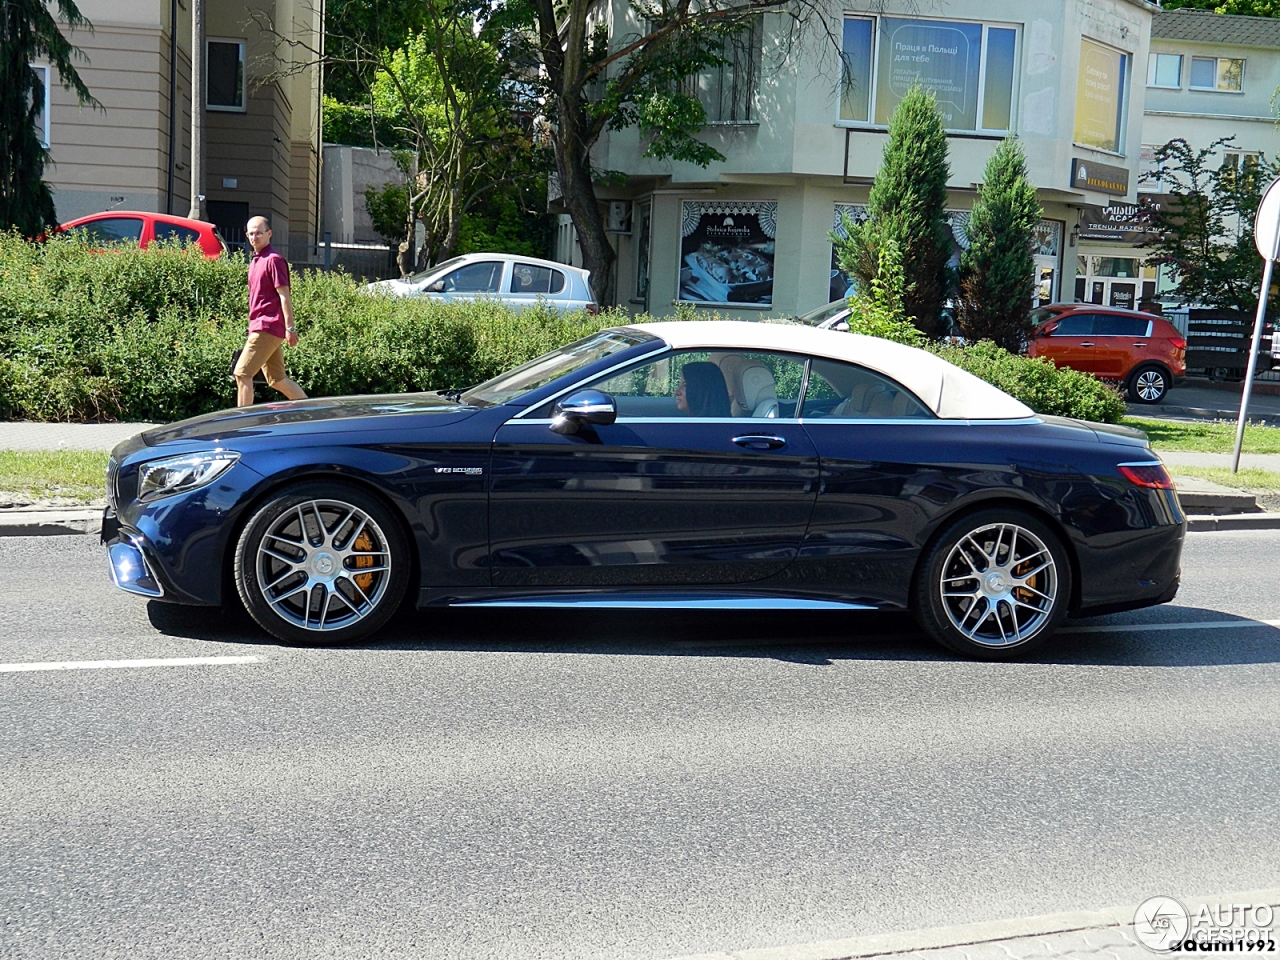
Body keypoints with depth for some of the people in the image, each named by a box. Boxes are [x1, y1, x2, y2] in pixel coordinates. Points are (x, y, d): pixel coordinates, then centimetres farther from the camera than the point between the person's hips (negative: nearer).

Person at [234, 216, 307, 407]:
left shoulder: (273, 260, -8)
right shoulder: (255, 261, 19)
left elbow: (284, 295, -14)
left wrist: (290, 328, -18)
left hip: (268, 328, -10)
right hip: (260, 327, 10)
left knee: (242, 373, -11)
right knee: (277, 380, 10)